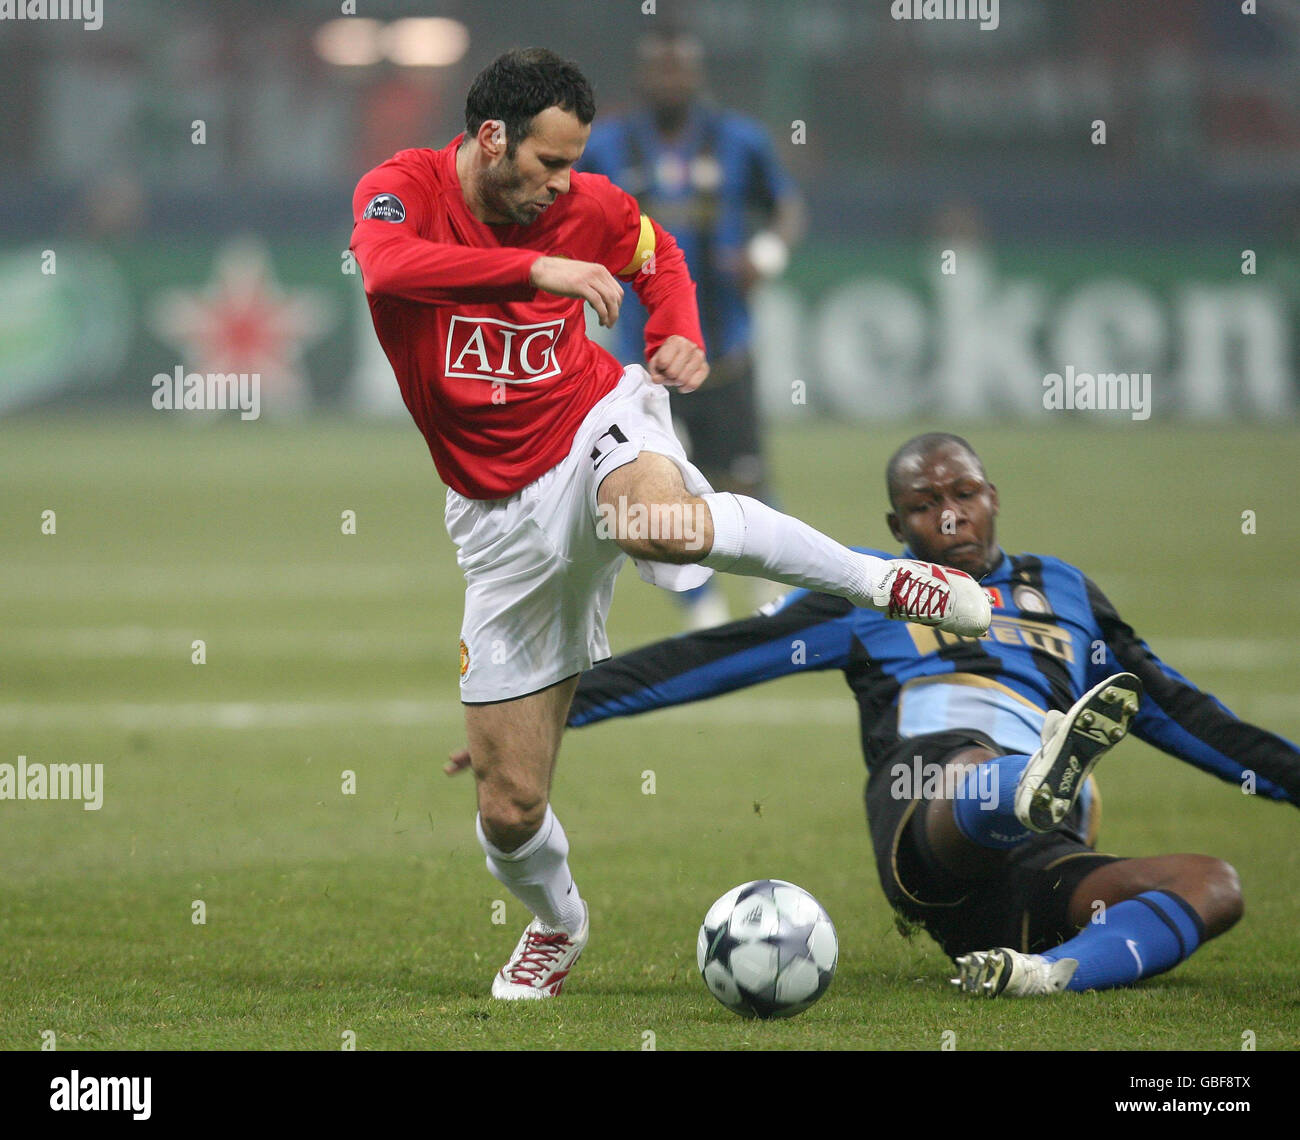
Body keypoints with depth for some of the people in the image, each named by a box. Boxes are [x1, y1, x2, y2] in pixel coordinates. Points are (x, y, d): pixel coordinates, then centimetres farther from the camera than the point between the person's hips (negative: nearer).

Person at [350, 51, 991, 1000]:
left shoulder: (587, 207, -2)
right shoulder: (404, 189, -11)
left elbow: (659, 254, 22)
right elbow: (388, 269, -35)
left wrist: (680, 337, 2)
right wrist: (535, 266, -38)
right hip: (504, 516, 1)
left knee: (655, 521, -43)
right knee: (509, 805, 1)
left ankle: (888, 583, -23)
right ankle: (556, 925, 36)